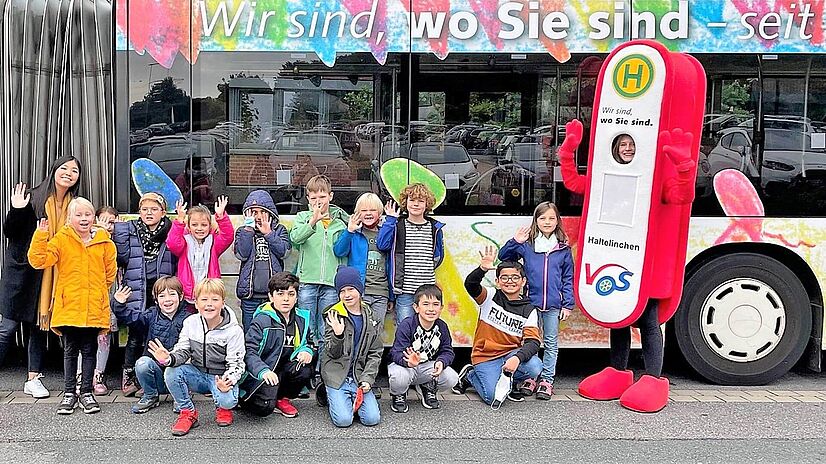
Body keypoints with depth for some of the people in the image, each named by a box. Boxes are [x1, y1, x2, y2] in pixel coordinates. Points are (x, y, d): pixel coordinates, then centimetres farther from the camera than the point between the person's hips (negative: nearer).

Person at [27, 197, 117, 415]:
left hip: (94, 307, 1)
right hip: (68, 306, -1)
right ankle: (69, 393, 18)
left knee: (89, 350, 9)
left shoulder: (104, 241, 3)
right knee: (70, 351, 9)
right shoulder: (61, 239, -1)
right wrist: (41, 234, -17)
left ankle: (86, 392, 19)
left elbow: (110, 270, 15)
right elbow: (38, 260, -11)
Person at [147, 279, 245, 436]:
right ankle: (188, 412, -1)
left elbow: (236, 363, -13)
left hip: (222, 377, -4)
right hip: (197, 373, 4)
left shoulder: (233, 331, -16)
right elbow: (182, 351, -2)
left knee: (227, 400, -33)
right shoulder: (190, 323, -4)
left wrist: (229, 379, -35)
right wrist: (169, 359, -26)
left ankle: (223, 408, 10)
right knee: (171, 373, -24)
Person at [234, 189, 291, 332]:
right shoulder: (243, 231, 10)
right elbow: (242, 254, -8)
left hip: (274, 293, 0)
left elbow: (283, 252, -7)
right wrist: (249, 229, -6)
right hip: (250, 293, 0)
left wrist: (268, 233, -6)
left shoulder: (279, 230, 10)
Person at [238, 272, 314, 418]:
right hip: (262, 374, -5)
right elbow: (249, 351, -19)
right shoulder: (262, 320, -14)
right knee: (265, 407, -27)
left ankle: (282, 397, 4)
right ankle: (245, 399, 10)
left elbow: (307, 342, 17)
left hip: (286, 370, 5)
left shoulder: (302, 318, 4)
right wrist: (263, 371, -36)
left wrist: (306, 350, -9)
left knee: (306, 370, -26)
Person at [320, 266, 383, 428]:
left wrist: (367, 379, -6)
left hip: (359, 376, 3)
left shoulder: (370, 316, 5)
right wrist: (337, 334, -26)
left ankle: (351, 399, 16)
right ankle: (329, 394, 13)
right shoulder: (334, 315, -4)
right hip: (337, 376, -2)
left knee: (372, 419, -14)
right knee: (343, 420, -18)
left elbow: (375, 353, 6)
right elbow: (333, 353, -7)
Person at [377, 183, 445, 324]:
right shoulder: (398, 225, 3)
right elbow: (382, 244, -11)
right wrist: (390, 219, -9)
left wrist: (428, 269, 9)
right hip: (405, 291, -2)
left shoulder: (434, 228, 9)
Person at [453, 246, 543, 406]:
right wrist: (482, 269, -44)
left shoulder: (529, 310, 0)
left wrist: (517, 358, -30)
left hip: (511, 354, 3)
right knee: (493, 398, -19)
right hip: (485, 357, -2)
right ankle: (470, 375, 13)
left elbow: (533, 342, -11)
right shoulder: (491, 296, -4)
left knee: (535, 367, -26)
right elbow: (470, 285, -24)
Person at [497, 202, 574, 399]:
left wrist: (568, 304, 2)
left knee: (551, 343, 8)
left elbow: (568, 278, 6)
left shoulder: (563, 247, 4)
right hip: (530, 302, -1)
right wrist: (515, 242, -12)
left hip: (553, 304, 1)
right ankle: (530, 377, 18)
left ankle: (547, 380, 15)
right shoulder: (526, 244, 1)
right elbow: (503, 257, 3)